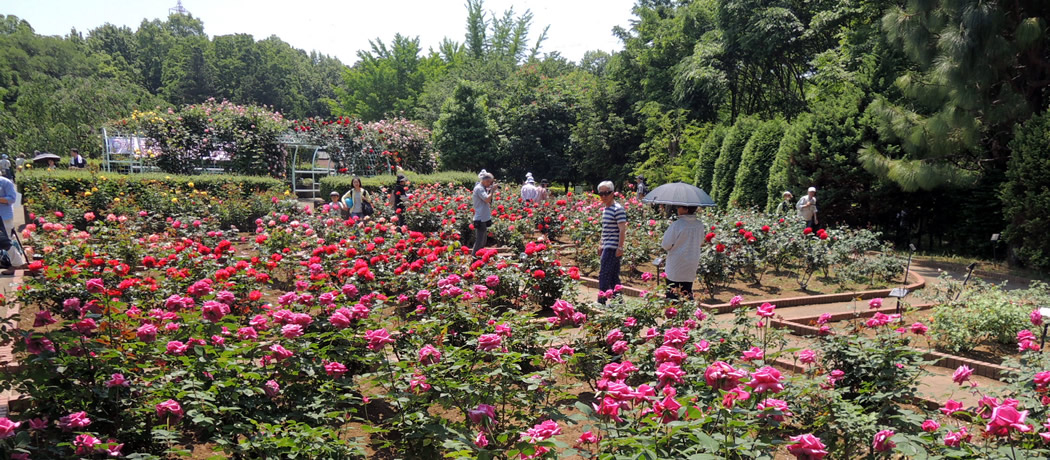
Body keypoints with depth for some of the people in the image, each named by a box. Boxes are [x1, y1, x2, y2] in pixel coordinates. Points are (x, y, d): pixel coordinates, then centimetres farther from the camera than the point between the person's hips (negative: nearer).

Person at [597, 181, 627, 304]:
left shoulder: (618, 209, -12)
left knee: (603, 275, -9)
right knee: (613, 277, 12)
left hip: (612, 247, -9)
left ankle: (601, 302, -4)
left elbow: (622, 230, -16)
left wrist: (620, 248, -20)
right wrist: (601, 245, 22)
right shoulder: (605, 209, 15)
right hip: (607, 247, 9)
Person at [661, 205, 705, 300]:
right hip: (691, 267, 5)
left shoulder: (676, 225, -21)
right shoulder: (700, 225, -5)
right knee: (687, 294, 16)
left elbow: (666, 245, -13)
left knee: (672, 294, 6)